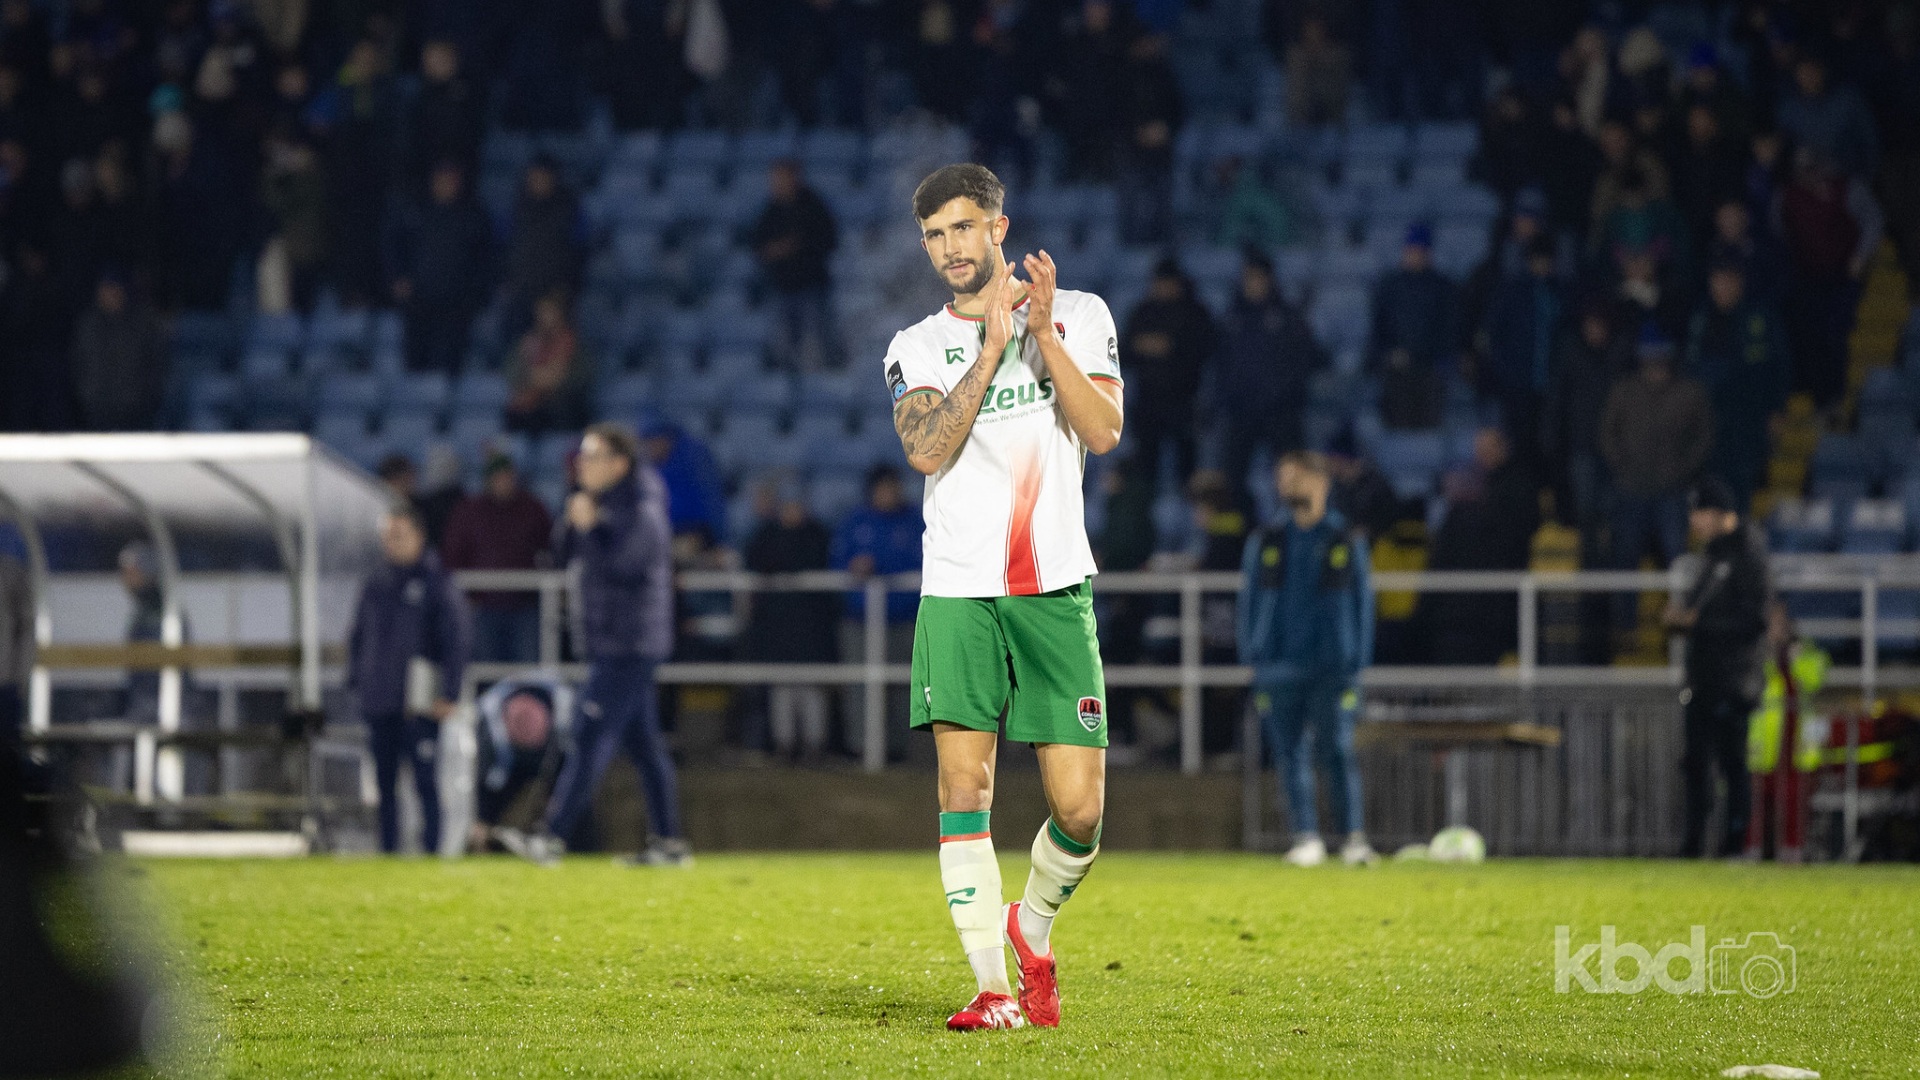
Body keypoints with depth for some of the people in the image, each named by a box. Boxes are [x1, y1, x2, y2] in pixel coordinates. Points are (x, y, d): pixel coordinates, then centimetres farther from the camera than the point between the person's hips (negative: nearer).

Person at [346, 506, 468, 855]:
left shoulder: (437, 583, -3)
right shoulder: (376, 584, 12)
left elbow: (455, 640, -6)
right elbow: (357, 637, 20)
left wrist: (448, 694, -11)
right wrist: (356, 682, 11)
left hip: (419, 706, -5)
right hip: (378, 702, 5)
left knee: (425, 781, -4)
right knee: (384, 783, 9)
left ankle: (431, 848, -2)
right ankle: (388, 849, 14)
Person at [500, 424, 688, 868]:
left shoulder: (641, 511, -15)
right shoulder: (600, 502, 15)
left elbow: (614, 562, -23)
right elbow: (564, 555, 15)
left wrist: (589, 525, -16)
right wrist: (573, 523, -2)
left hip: (628, 645, -10)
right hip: (606, 644, 10)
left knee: (591, 739, -13)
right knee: (643, 744, 10)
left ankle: (552, 838, -18)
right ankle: (669, 843, 12)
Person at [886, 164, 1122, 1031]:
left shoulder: (1077, 315, 9)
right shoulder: (917, 347, 11)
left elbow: (1104, 431, -5)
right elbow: (926, 450, -7)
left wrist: (1043, 334, -12)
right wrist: (990, 349, -10)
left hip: (1056, 587, 0)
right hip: (958, 592, 1)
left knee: (1079, 810, -6)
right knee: (964, 788, -10)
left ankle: (1032, 927, 22)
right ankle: (993, 985, -5)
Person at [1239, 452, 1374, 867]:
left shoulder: (1347, 541, 8)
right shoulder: (1264, 542, 11)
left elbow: (1362, 600, 10)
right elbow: (1249, 600, 14)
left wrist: (1358, 659, 3)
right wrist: (1252, 656, 6)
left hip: (1333, 664, -2)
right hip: (1279, 667, 2)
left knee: (1337, 750, -11)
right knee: (1290, 753, 0)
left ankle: (1353, 837, -11)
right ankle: (1306, 838, 5)